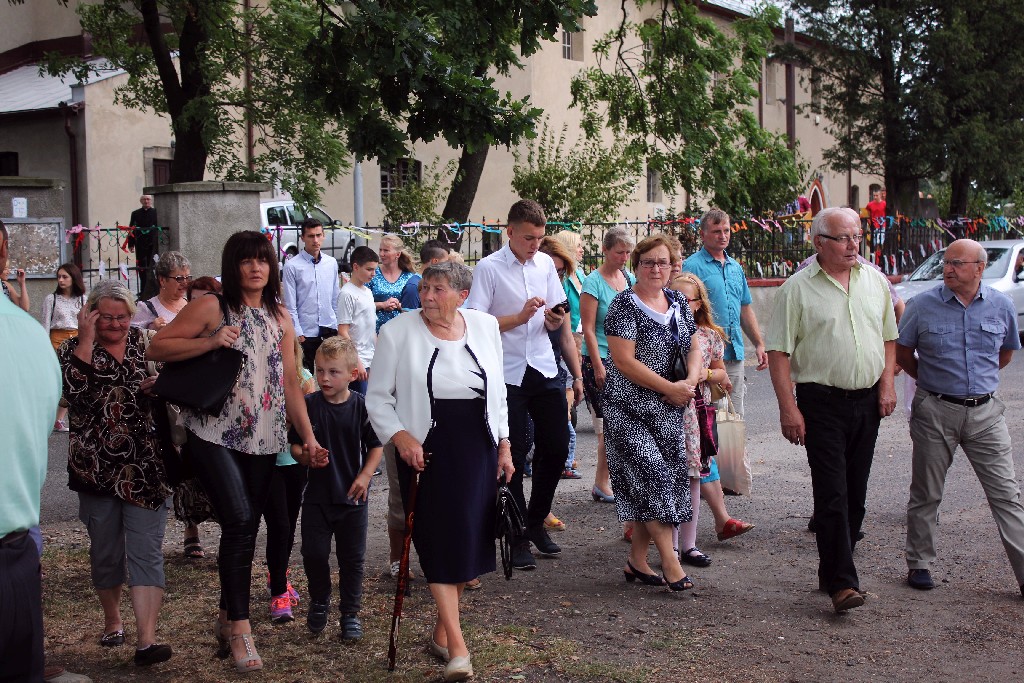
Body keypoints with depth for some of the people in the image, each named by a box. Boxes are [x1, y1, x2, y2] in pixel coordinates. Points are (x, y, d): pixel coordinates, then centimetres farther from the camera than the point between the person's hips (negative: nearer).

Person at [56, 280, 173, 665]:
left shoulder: (143, 342, 7)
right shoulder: (74, 349, -1)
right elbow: (76, 393, -19)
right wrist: (86, 340, -18)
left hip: (145, 466, 1)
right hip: (98, 468, -1)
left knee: (146, 551, -6)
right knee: (105, 551, 12)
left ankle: (146, 641, -10)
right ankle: (112, 620, 35)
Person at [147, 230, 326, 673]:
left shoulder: (279, 317, 13)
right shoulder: (211, 307, -3)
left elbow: (290, 381, 15)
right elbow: (156, 348, -6)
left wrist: (308, 435, 10)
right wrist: (210, 341, -18)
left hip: (263, 438, 5)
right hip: (215, 434, -5)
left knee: (244, 529, 10)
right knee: (239, 521, -18)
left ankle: (226, 618, 26)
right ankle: (240, 628, -8)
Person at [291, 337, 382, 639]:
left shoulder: (362, 406, -6)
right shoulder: (309, 405, -4)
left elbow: (376, 446, 1)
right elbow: (295, 445, 1)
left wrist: (364, 476, -11)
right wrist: (306, 456, -20)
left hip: (353, 496, -1)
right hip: (317, 495, 1)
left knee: (352, 558, 6)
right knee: (314, 554, 3)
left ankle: (350, 613, 19)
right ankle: (319, 602, 28)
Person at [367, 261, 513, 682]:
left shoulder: (485, 327, 5)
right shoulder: (398, 331, -6)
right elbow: (378, 397, -2)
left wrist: (504, 445, 12)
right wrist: (399, 436, -16)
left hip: (477, 447, 4)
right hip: (425, 449, -3)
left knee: (470, 539, 6)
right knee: (441, 540, -7)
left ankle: (441, 630, 23)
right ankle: (457, 646, -5)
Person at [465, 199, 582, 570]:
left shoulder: (545, 263, 8)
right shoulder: (489, 268, -7)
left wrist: (555, 320, -5)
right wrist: (520, 317, -16)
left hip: (545, 370, 5)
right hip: (507, 374, -5)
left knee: (556, 448, 7)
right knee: (513, 457, 1)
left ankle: (536, 522, 28)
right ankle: (518, 539, 13)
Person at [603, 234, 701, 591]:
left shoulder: (678, 302, 11)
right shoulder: (625, 304, -9)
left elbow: (694, 347, 15)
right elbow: (624, 361, -16)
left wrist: (690, 381, -7)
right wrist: (670, 388, -15)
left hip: (668, 409, 6)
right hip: (630, 407, -6)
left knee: (646, 487, 6)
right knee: (651, 472, -13)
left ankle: (637, 561, 15)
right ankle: (670, 562, -9)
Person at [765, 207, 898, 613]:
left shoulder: (875, 281, 9)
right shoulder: (797, 288, -6)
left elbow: (888, 338, 17)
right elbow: (779, 353, -8)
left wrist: (887, 385, 5)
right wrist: (788, 409, -14)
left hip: (867, 401, 5)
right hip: (822, 402, -5)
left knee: (855, 493, 9)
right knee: (832, 494, -9)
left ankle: (832, 571, 22)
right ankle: (841, 583, -8)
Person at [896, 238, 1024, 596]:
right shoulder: (922, 306, -5)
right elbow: (902, 352, 7)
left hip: (985, 411, 1)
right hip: (935, 410, -1)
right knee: (926, 494, 8)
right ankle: (919, 564, 22)